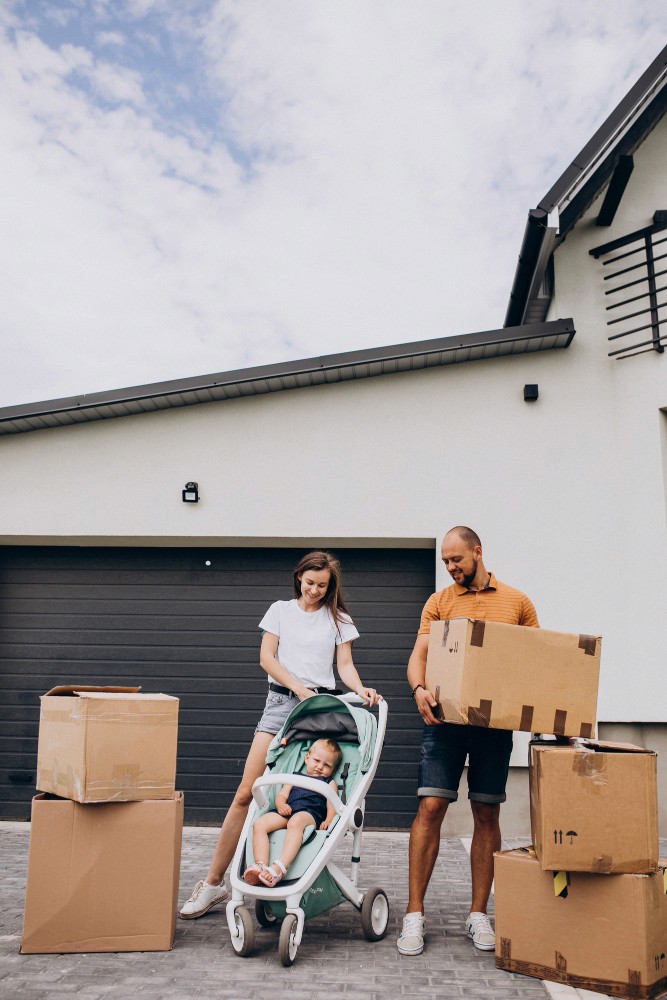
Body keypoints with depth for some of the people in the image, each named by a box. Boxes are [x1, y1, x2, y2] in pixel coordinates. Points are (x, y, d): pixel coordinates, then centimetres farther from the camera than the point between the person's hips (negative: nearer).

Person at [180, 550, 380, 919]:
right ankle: (213, 882, -1)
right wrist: (300, 689, -7)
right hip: (282, 699, 0)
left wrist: (360, 689, -14)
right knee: (247, 791, -7)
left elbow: (344, 665, 7)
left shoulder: (338, 618, 12)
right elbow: (267, 658, 4)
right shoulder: (280, 610, 12)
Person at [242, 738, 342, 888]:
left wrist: (328, 821, -11)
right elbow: (281, 794, 23)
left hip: (310, 814, -4)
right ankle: (260, 866, -37)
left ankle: (279, 868, -54)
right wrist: (281, 804, -3)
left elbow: (332, 805, 12)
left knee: (295, 822, -41)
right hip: (286, 812, 4)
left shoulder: (329, 783, 29)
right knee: (259, 824, -25)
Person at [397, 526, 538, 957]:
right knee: (430, 807, -6)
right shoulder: (439, 602, 8)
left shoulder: (517, 602, 9)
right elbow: (419, 654, 0)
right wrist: (419, 689, -20)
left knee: (487, 815, 7)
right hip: (446, 716, -1)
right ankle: (415, 913, 3)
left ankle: (478, 913, 19)